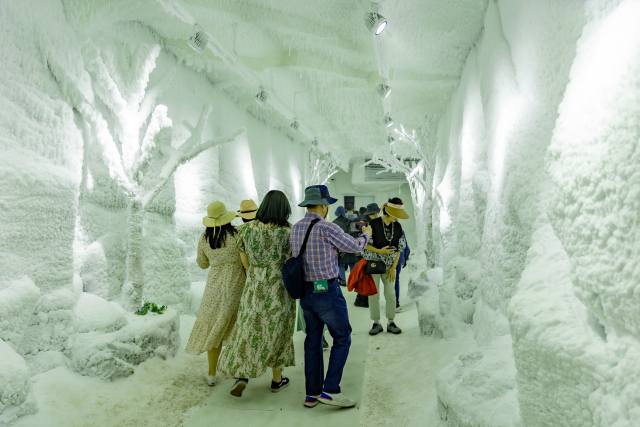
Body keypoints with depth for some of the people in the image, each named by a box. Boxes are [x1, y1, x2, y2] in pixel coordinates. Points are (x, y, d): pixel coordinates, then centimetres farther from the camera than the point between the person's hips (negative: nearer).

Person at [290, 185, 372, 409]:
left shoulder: (295, 228, 4)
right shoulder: (327, 228, -17)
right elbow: (355, 246, -4)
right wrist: (366, 234, 16)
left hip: (305, 292, 7)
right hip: (327, 292, -7)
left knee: (313, 341, 15)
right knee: (342, 339, 8)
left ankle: (312, 394, 21)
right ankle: (330, 390, 6)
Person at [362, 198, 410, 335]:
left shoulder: (398, 227, 1)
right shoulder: (373, 224, -15)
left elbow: (399, 249, 4)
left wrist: (393, 267, -1)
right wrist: (379, 251, -23)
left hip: (389, 266, 4)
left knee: (391, 294, 3)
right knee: (374, 295, 1)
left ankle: (391, 323, 17)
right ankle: (376, 323, 15)